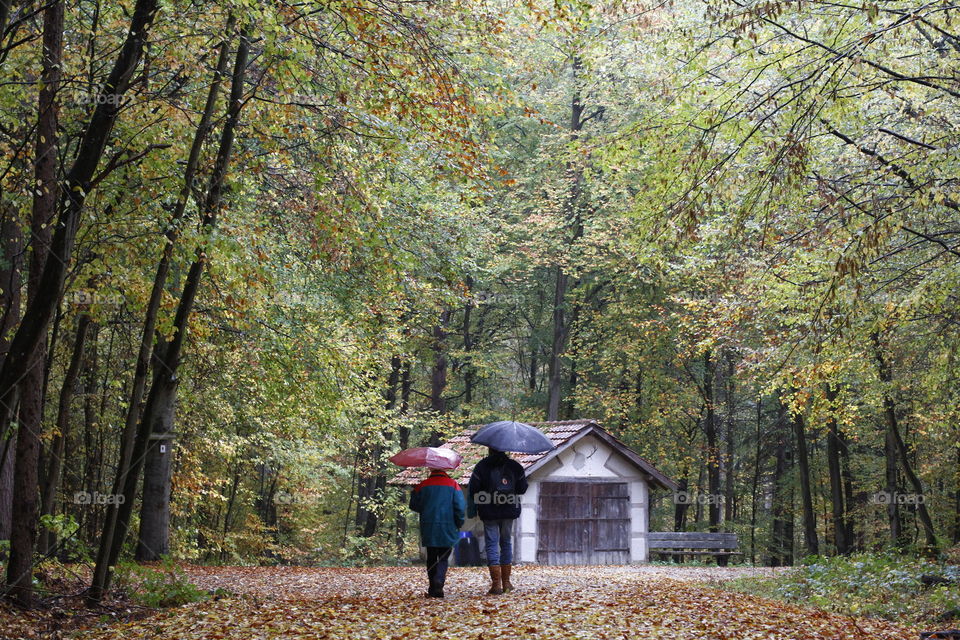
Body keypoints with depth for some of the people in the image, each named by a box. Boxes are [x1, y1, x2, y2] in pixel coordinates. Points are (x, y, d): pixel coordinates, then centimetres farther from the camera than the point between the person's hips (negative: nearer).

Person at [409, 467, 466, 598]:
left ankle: (433, 588, 10)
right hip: (447, 530, -1)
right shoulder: (453, 484, -2)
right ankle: (438, 582, -19)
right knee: (444, 558, 5)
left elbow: (414, 505, 7)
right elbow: (460, 506, -6)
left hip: (428, 529, 1)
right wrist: (458, 524, 6)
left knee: (431, 558, 12)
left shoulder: (423, 485, 1)